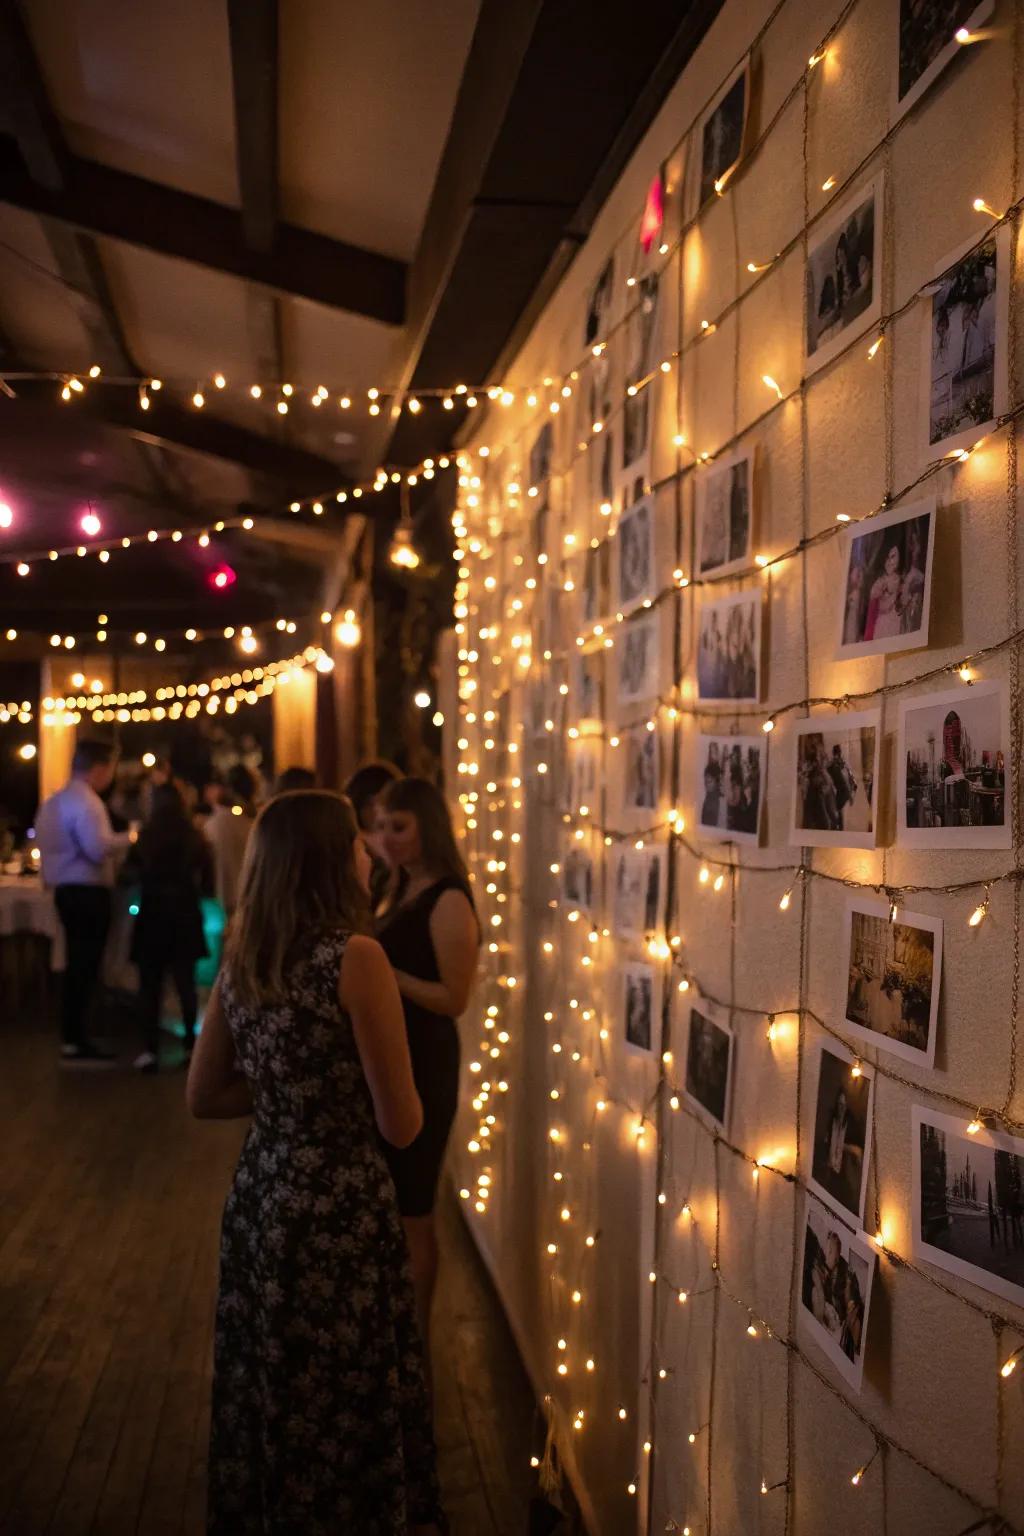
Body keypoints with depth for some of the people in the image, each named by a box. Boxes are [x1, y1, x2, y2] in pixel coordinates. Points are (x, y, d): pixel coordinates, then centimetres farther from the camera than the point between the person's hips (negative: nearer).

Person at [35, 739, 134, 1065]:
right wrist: (128, 837, -13)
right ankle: (77, 1043, -2)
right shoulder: (86, 801, -16)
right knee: (85, 967, -5)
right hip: (87, 892, -10)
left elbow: (47, 843, 18)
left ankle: (71, 1038, 21)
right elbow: (98, 847, -27)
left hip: (66, 889, 10)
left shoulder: (54, 801, 15)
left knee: (78, 966, 16)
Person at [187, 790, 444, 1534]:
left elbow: (205, 1097, 11)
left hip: (259, 1199, 6)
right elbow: (402, 1126, -15)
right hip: (343, 1211, -6)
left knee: (271, 1398, 20)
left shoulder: (242, 959, 1)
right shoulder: (356, 956, -18)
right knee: (348, 1407, 10)